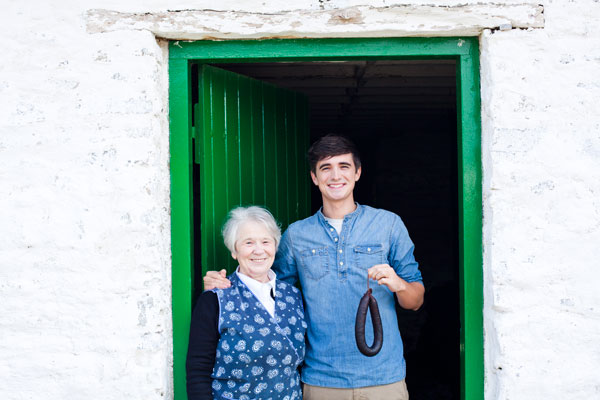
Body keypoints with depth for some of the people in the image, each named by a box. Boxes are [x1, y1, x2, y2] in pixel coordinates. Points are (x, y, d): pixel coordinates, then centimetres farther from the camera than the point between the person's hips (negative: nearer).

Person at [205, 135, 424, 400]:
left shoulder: (388, 224, 4)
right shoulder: (296, 234, 7)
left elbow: (415, 302, 5)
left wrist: (398, 284, -17)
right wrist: (223, 284, 0)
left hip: (383, 378, -1)